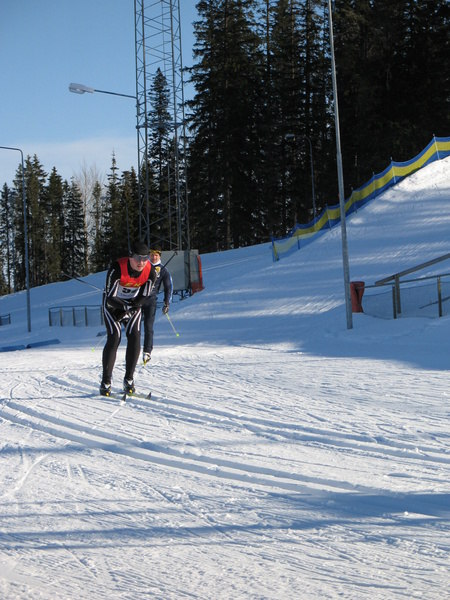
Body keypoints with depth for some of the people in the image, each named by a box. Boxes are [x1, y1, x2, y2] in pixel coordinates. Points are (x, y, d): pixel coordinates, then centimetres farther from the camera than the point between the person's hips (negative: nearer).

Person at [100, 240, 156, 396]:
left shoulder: (150, 272, -21)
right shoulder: (117, 269, -32)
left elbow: (144, 297, -11)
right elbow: (110, 297, -25)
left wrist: (126, 312, -19)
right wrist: (128, 307, -25)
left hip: (134, 303, 3)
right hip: (113, 302, -3)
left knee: (134, 337, -12)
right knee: (114, 338, -16)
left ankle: (129, 380, 0)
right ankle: (105, 382, -9)